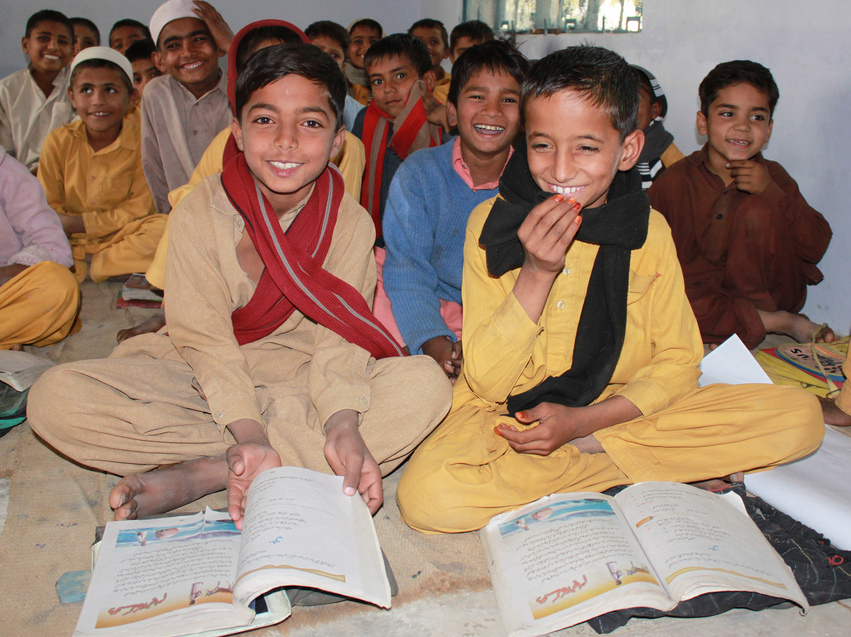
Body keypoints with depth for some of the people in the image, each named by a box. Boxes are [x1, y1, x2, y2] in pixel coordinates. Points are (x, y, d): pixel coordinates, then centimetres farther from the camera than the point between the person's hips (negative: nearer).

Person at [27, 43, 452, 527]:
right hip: (207, 380, 0)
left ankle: (203, 474, -27)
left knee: (425, 384, -27)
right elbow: (206, 340, -17)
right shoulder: (200, 213, -11)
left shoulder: (351, 223, -9)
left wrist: (342, 425, -36)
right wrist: (250, 434, -32)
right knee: (56, 397, -22)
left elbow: (340, 340, -16)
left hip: (305, 379, 0)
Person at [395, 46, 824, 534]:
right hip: (508, 415, -1)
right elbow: (486, 383, -12)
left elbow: (677, 361, -1)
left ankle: (584, 446, -12)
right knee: (427, 494, -33)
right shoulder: (491, 222, -10)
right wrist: (537, 272, -25)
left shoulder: (648, 232, -4)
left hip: (616, 413, 2)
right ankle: (648, 473, -15)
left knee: (801, 416, -13)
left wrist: (582, 422, -16)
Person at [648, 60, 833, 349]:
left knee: (758, 211, -20)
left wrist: (770, 192, -18)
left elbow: (817, 247, -6)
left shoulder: (772, 176, 2)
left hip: (765, 295, 1)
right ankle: (781, 323, -20)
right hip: (702, 295, 0)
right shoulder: (676, 181, -3)